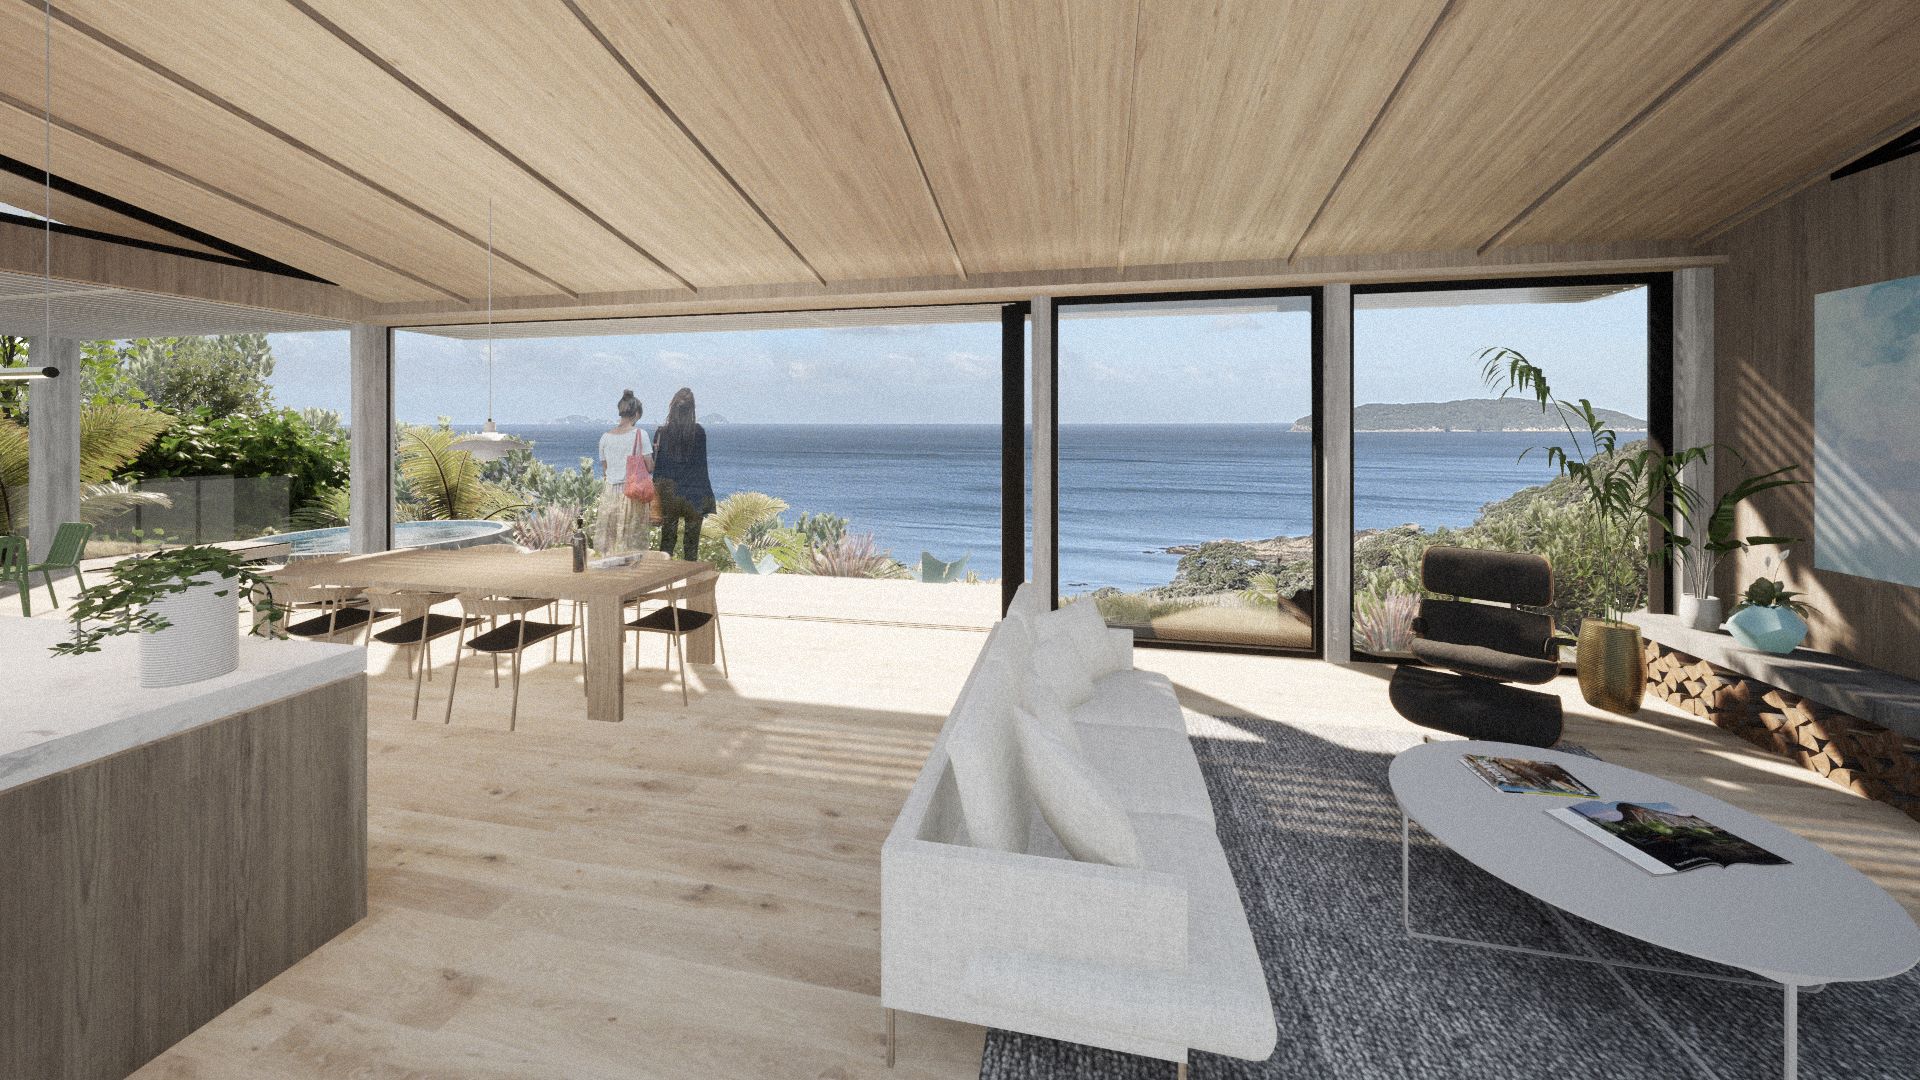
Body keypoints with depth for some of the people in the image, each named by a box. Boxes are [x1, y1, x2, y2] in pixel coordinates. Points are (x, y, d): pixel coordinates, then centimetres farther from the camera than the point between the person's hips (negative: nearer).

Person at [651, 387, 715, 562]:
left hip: (669, 494, 1)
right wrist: (706, 498, 4)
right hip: (694, 493, -1)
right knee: (692, 540, 6)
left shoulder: (661, 432, -3)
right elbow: (702, 464, -2)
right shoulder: (698, 432, -7)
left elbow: (655, 465, 0)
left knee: (667, 538, 10)